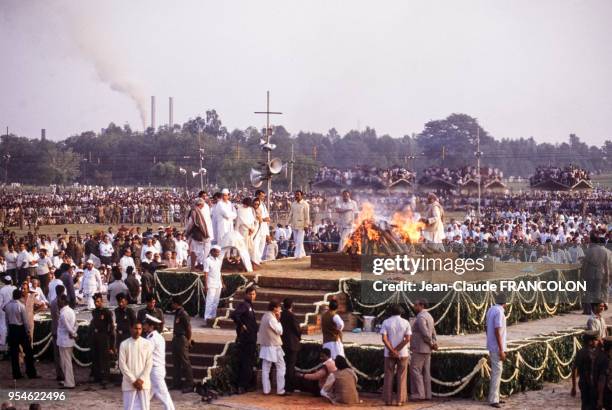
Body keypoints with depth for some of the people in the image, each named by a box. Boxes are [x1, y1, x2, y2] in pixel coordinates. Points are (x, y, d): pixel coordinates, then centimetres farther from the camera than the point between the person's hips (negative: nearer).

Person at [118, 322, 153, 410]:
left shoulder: (147, 344, 2)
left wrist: (141, 380, -10)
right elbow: (122, 364, -4)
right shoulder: (124, 344, -1)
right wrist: (133, 381, -10)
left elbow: (149, 363, 0)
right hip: (129, 383, -1)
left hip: (144, 382, 1)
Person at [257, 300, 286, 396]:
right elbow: (279, 331, -13)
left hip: (265, 345, 8)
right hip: (274, 346, -8)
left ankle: (266, 389, 6)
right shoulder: (271, 318, -18)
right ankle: (280, 390, -1)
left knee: (265, 368, 6)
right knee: (281, 367, 0)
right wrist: (278, 320, -3)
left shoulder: (265, 316, 10)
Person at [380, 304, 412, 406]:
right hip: (403, 354, 0)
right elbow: (407, 339, -10)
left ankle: (388, 400, 4)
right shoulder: (405, 323, -1)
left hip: (389, 354, 0)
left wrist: (392, 351, -13)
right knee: (401, 378, 5)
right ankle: (400, 400, 2)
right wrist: (396, 350, -11)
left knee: (388, 377, 6)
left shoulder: (386, 322, -3)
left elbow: (384, 339, -12)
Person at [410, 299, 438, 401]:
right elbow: (433, 334, 15)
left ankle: (419, 393, -9)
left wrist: (431, 344, -8)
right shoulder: (429, 317, 16)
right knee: (425, 372, 7)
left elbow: (425, 333, -23)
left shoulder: (420, 317, -17)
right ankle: (427, 394, 5)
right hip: (426, 349, 9)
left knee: (415, 370, -6)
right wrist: (434, 344, -1)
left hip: (419, 349, -9)